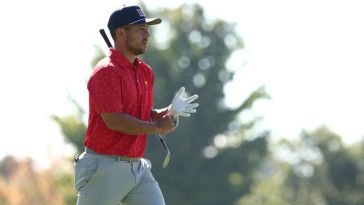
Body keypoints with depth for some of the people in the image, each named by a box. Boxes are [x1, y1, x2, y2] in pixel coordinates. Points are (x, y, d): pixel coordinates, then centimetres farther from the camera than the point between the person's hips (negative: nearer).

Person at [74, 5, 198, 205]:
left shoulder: (145, 72, 14)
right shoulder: (106, 72, -13)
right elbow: (114, 121, -21)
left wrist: (169, 112, 1)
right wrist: (157, 127, -12)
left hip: (138, 166, 8)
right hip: (105, 169, -8)